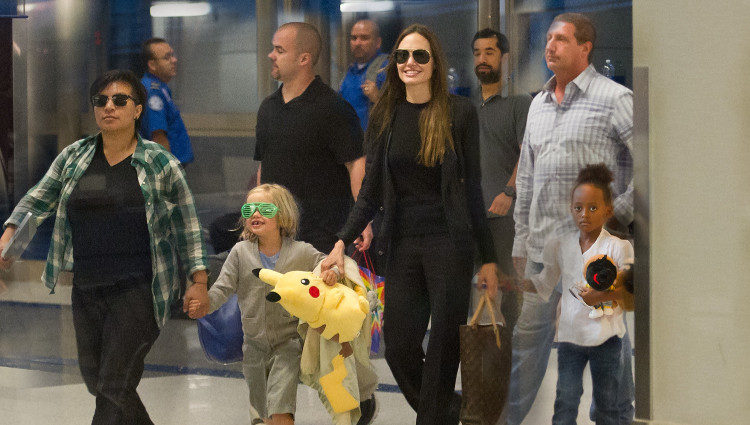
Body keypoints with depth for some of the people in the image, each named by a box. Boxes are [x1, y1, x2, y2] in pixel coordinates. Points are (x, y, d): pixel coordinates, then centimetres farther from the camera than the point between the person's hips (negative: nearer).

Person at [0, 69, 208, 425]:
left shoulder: (159, 163, -2)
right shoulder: (73, 158, 8)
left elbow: (187, 224, 4)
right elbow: (37, 201, 16)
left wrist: (199, 281, 2)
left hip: (137, 289, -5)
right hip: (86, 288, 5)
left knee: (114, 387, -10)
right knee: (95, 380, 12)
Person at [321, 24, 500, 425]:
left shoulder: (458, 113, -3)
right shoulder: (387, 116, 7)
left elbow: (472, 189, -1)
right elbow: (372, 192, 8)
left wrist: (488, 258, -2)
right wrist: (342, 242, -4)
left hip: (450, 242, -3)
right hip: (403, 245, 4)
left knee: (443, 347, -1)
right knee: (398, 347, 2)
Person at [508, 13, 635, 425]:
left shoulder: (613, 98, -6)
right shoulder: (538, 104, 15)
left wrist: (620, 211, -10)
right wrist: (521, 243, 16)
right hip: (544, 246, 6)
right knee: (528, 334, 8)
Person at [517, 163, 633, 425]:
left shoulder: (617, 247, -6)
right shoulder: (561, 246, 5)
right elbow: (544, 285, 14)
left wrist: (605, 295, -24)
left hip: (605, 335, -2)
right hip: (570, 333, 2)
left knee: (606, 402, 8)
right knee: (565, 401, -2)